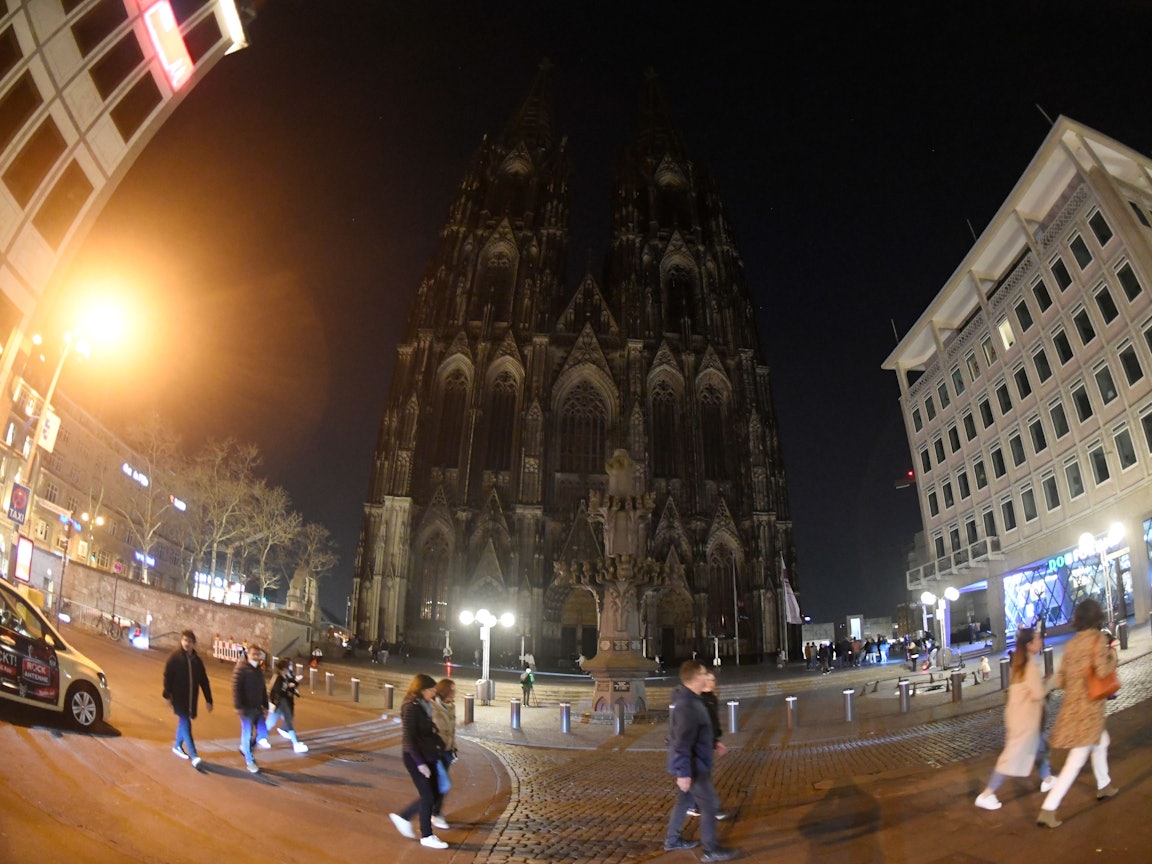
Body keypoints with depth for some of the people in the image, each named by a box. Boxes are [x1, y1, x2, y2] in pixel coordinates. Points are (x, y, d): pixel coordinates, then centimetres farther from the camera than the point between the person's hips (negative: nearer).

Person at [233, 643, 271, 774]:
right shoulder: (241, 668, -11)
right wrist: (238, 706, -20)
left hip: (258, 707, 7)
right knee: (247, 734, 2)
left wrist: (265, 705, 18)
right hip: (247, 708, -7)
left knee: (263, 733, 5)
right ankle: (249, 761, 15)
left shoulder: (258, 669, 13)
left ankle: (245, 747, 30)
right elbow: (236, 688, -16)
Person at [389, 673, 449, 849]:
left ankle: (403, 817, 27)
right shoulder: (411, 708, -18)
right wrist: (420, 763, -20)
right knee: (428, 796, 1)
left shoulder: (424, 706, 9)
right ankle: (426, 836, 16)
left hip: (428, 757, 8)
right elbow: (409, 739, -19)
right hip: (416, 758, -8)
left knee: (434, 794, 12)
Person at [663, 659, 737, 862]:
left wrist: (712, 744, 24)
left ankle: (672, 840, 32)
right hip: (693, 766, -10)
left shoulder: (691, 700, 6)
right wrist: (683, 772, -27)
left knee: (684, 800, 20)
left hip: (692, 764, 10)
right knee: (709, 804, 2)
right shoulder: (687, 705, -28)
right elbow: (682, 742, -28)